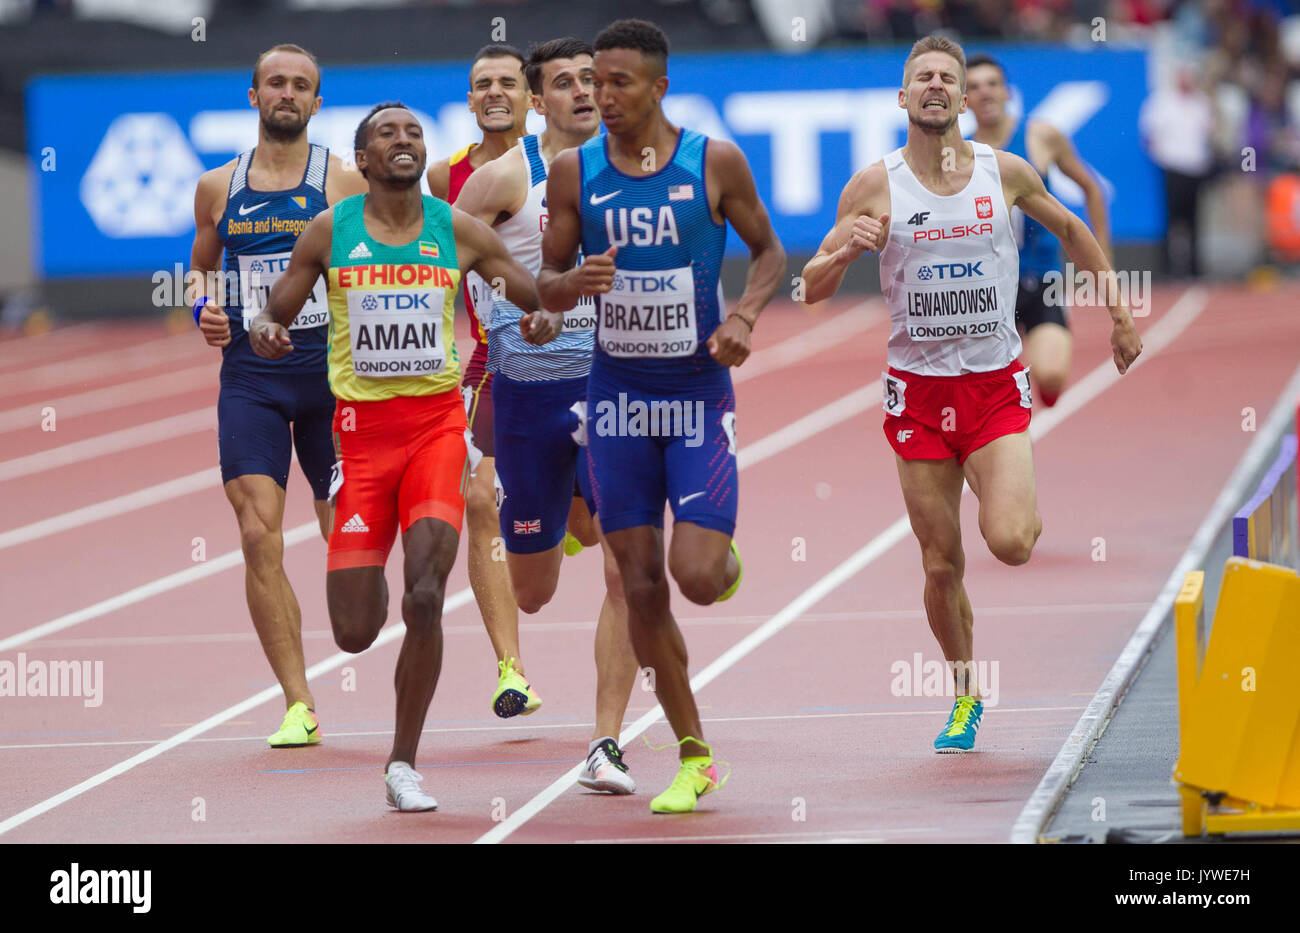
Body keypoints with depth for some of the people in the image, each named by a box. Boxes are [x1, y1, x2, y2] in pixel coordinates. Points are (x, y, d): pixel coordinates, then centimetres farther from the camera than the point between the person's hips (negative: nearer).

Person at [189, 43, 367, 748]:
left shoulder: (346, 183, 1)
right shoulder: (217, 188, 9)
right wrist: (204, 305, 3)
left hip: (330, 373, -1)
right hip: (248, 378, 1)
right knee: (259, 538, -10)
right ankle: (298, 706, -6)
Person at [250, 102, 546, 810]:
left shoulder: (458, 231, 4)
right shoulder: (330, 231, 3)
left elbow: (541, 301, 9)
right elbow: (277, 313, 9)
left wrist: (545, 322, -14)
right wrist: (264, 331, -14)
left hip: (436, 423, 0)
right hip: (361, 426, 0)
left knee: (425, 598, -18)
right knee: (354, 633, -3)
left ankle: (403, 765, -2)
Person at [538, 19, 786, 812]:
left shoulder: (715, 163, -6)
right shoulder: (575, 173, -1)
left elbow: (769, 251, 6)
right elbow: (547, 284, 6)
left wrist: (745, 314, -12)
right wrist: (575, 283, -18)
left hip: (699, 394, -2)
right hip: (618, 394, 2)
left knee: (697, 576, -14)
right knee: (641, 588, 2)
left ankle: (727, 556, 26)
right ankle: (694, 759, 14)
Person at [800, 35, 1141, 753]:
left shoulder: (1006, 173, -1)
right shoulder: (875, 186, -3)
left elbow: (1070, 231, 18)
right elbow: (811, 289, -2)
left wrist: (1121, 316, 18)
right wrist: (847, 250, -23)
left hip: (996, 385, 0)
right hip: (918, 390, 1)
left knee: (1009, 543, -20)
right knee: (941, 564, 3)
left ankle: (1026, 510, 17)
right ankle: (965, 694, 24)